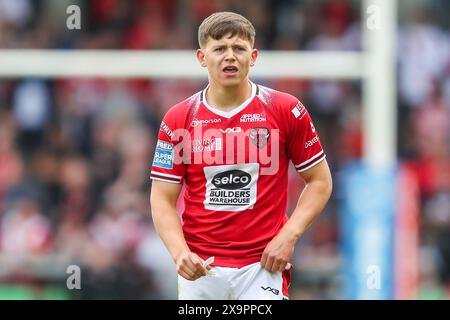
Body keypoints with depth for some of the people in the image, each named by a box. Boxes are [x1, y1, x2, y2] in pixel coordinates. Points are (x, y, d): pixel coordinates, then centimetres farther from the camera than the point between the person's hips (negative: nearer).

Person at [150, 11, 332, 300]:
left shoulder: (287, 110, -1)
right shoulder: (178, 120, 2)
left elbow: (320, 181, 6)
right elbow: (162, 199, 3)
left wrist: (288, 235, -7)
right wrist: (180, 253, -14)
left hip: (263, 265, -2)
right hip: (199, 268, 2)